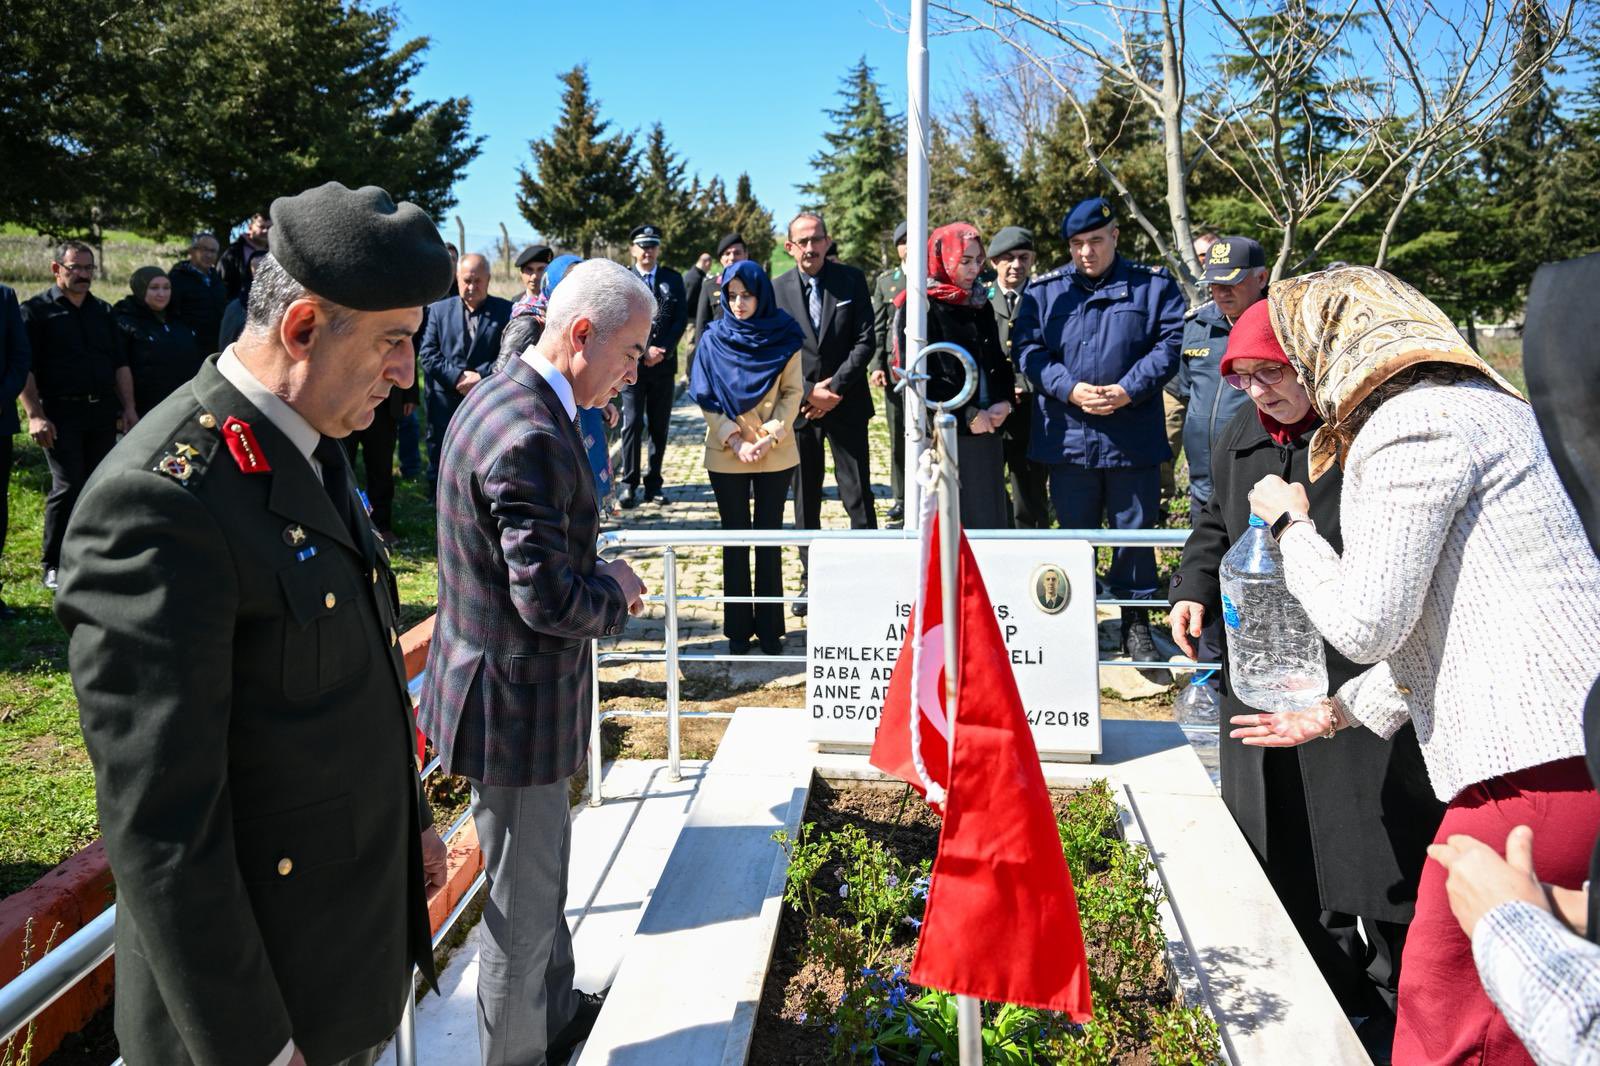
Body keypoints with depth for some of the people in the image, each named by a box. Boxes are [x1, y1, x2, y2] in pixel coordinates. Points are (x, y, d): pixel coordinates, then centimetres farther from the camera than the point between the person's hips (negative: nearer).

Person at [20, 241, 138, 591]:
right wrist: (34, 415, -14)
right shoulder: (37, 310, 0)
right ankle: (53, 567, 2)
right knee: (68, 487, -9)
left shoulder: (103, 311, 16)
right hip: (61, 414, -5)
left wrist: (129, 409, 8)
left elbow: (120, 364, 17)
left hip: (102, 413, 5)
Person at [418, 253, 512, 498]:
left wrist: (481, 376, -16)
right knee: (440, 461, 9)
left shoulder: (505, 311, 3)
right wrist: (457, 376, -12)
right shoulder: (438, 309, 8)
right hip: (445, 402, 2)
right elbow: (427, 354, 1)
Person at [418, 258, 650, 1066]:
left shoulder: (504, 396, 5)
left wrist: (593, 577, 2)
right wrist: (615, 588, -10)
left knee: (543, 870, 27)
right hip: (516, 703, -11)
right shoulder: (532, 437, -28)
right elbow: (550, 602, -28)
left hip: (501, 685, 11)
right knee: (523, 900, 9)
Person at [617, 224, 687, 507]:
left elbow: (681, 318, 3)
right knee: (633, 424, -6)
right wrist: (643, 351, -13)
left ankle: (653, 483, 12)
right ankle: (629, 484, -1)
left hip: (664, 364, 2)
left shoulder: (673, 279, 10)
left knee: (659, 427, 5)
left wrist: (662, 350, -9)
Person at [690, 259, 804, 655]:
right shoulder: (714, 339, -1)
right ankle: (738, 627, 15)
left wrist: (770, 437, -14)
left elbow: (792, 393, -2)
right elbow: (704, 397, -2)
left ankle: (770, 627, 14)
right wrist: (735, 441, -12)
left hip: (776, 455, 0)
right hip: (726, 456, 0)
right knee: (735, 538, 6)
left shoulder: (784, 337, -1)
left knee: (769, 537, 5)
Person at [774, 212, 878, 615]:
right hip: (797, 407, 1)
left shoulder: (852, 280, 1)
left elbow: (865, 341, -4)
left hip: (845, 404, -1)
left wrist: (835, 387, -12)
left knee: (858, 498, 0)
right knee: (806, 501, 8)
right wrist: (808, 393, -10)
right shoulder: (776, 289, 1)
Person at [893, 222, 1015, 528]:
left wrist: (1004, 402, -3)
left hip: (987, 430, 6)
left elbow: (998, 361, 17)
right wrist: (967, 414, -13)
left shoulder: (980, 303, 15)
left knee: (990, 515, 7)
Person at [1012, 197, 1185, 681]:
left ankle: (1136, 626, 20)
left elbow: (1170, 342, -2)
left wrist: (1128, 390, -15)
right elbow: (1026, 347, 0)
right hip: (1068, 437, 1)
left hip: (1134, 436, -1)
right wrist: (1070, 389, -14)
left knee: (1136, 532, 7)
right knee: (1073, 533, 11)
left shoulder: (1152, 286, 4)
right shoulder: (1045, 290, 6)